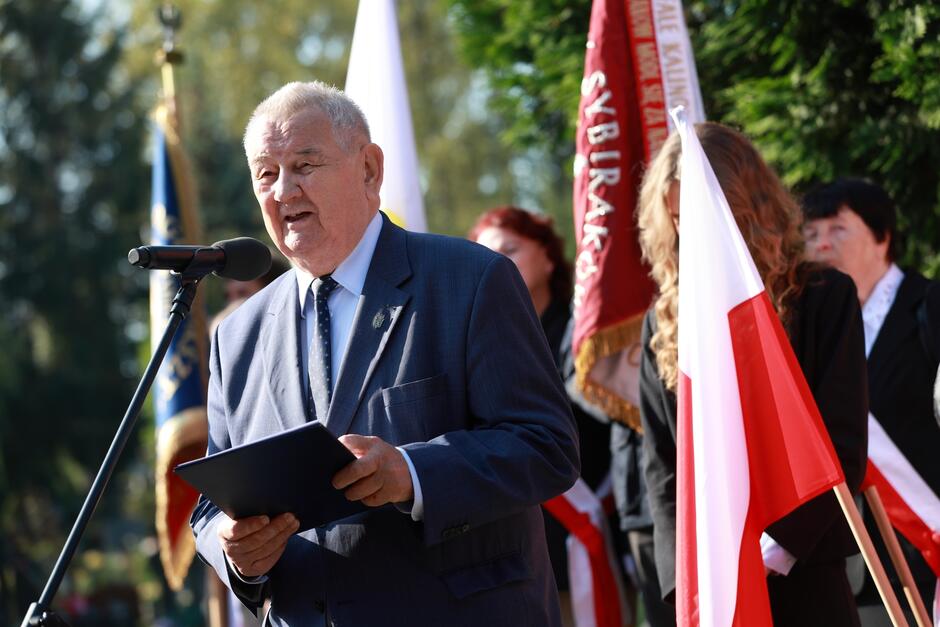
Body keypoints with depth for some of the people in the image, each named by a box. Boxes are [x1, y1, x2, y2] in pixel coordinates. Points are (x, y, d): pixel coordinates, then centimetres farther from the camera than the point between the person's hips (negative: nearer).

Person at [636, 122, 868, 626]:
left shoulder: (824, 298, 3)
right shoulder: (665, 321, 12)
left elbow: (843, 449, -2)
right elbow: (661, 469, 10)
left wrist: (773, 551, -12)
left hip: (804, 577, -2)